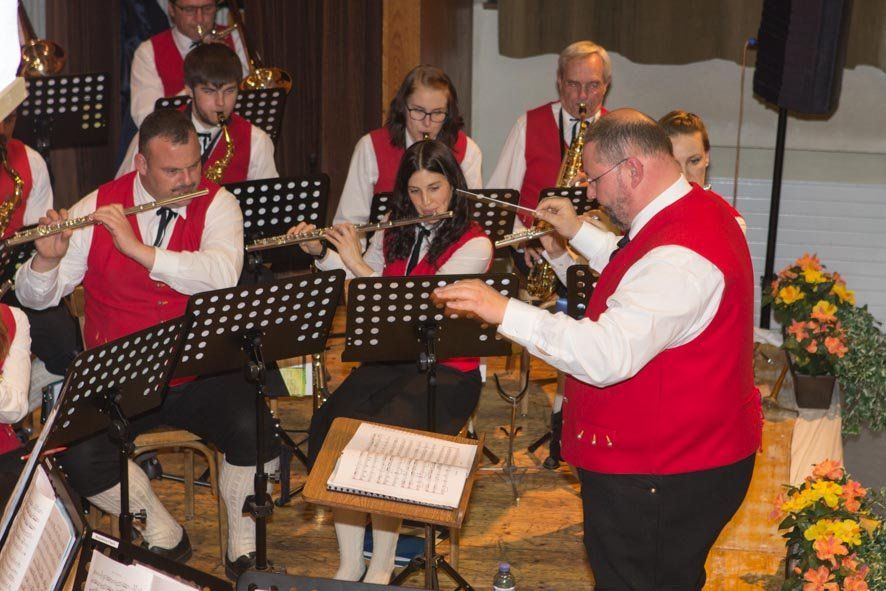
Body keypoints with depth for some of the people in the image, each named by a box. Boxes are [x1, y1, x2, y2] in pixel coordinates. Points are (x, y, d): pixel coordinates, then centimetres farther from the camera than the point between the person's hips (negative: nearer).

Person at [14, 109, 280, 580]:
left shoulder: (217, 204, -1)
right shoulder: (98, 207, 1)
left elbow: (222, 274, -22)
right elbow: (36, 297, 2)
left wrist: (139, 249, -27)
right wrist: (47, 259, -21)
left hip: (200, 373, -1)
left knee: (255, 431, -27)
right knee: (79, 457, -24)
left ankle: (244, 550, 1)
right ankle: (164, 536, 5)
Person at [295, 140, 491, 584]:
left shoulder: (474, 244, -6)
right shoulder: (393, 235, 13)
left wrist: (358, 263, -16)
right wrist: (321, 253, 5)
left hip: (446, 370, -5)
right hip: (387, 360, 5)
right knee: (329, 425, -23)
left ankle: (381, 567, -13)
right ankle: (349, 563, -13)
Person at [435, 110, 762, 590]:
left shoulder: (679, 257, -30)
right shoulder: (700, 211, 5)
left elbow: (608, 355, -39)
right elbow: (640, 279, 27)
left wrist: (504, 311, -37)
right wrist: (580, 233, 22)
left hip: (662, 482, -10)